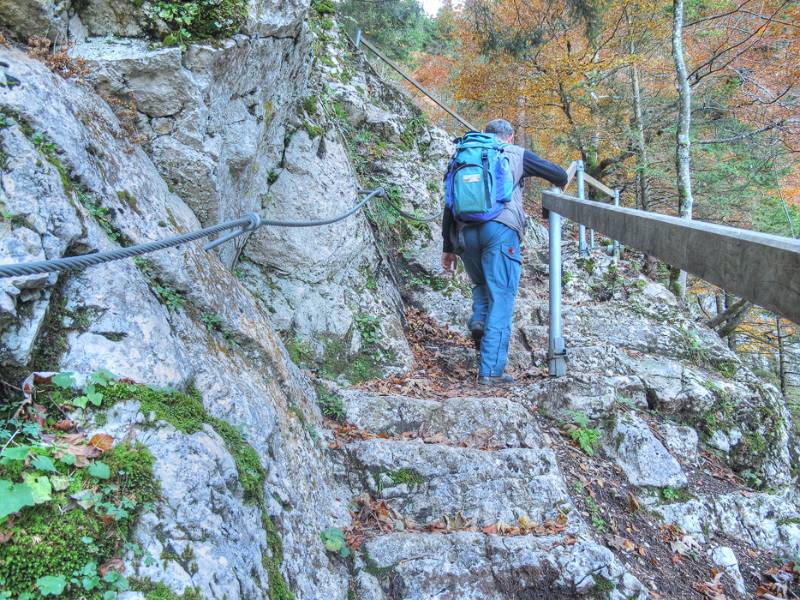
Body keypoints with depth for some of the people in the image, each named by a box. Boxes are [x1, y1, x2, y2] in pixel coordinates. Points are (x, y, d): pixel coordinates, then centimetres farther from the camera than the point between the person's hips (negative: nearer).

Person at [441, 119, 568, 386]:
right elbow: (558, 174, 19)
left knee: (481, 285, 27)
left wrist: (448, 248, 22)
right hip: (500, 229, -4)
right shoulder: (516, 154, 16)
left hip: (465, 233, 4)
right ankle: (491, 371, -7)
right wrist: (560, 184, 44)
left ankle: (478, 320, -2)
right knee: (500, 297, -3)